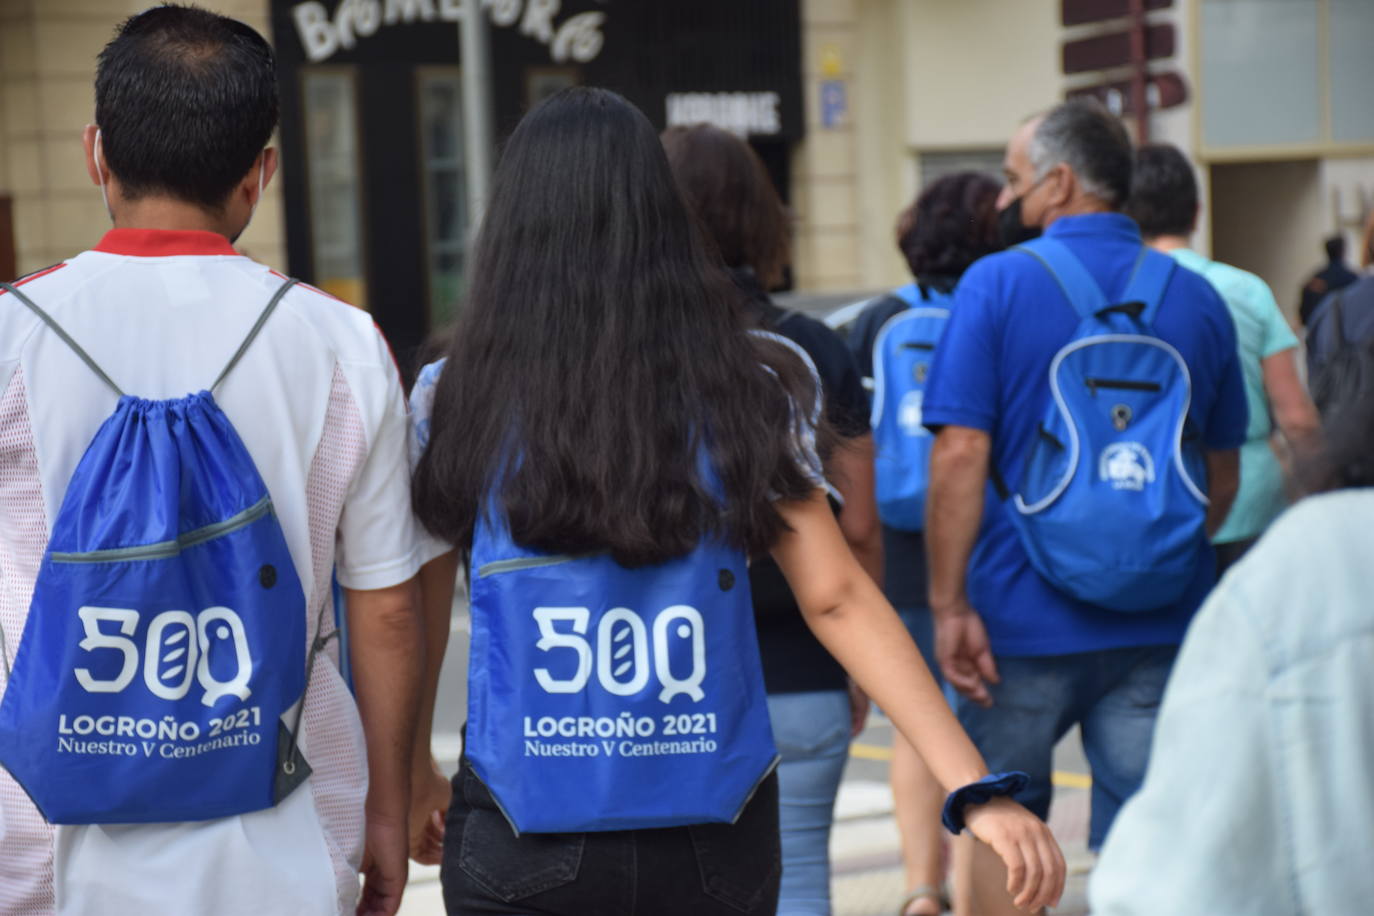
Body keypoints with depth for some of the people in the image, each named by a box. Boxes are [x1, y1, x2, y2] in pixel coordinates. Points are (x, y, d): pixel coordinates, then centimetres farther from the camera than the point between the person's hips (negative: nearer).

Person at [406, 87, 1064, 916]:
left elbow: (414, 616, 2)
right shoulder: (749, 390, -2)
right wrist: (979, 789, -8)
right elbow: (837, 599, -8)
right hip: (714, 846, 1)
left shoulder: (453, 400, -4)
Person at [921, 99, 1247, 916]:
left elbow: (960, 457, -14)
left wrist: (950, 604, -11)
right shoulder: (1197, 299, 6)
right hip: (1164, 626, 3)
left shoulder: (997, 285, -7)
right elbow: (1223, 480, 14)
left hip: (1025, 620, -2)